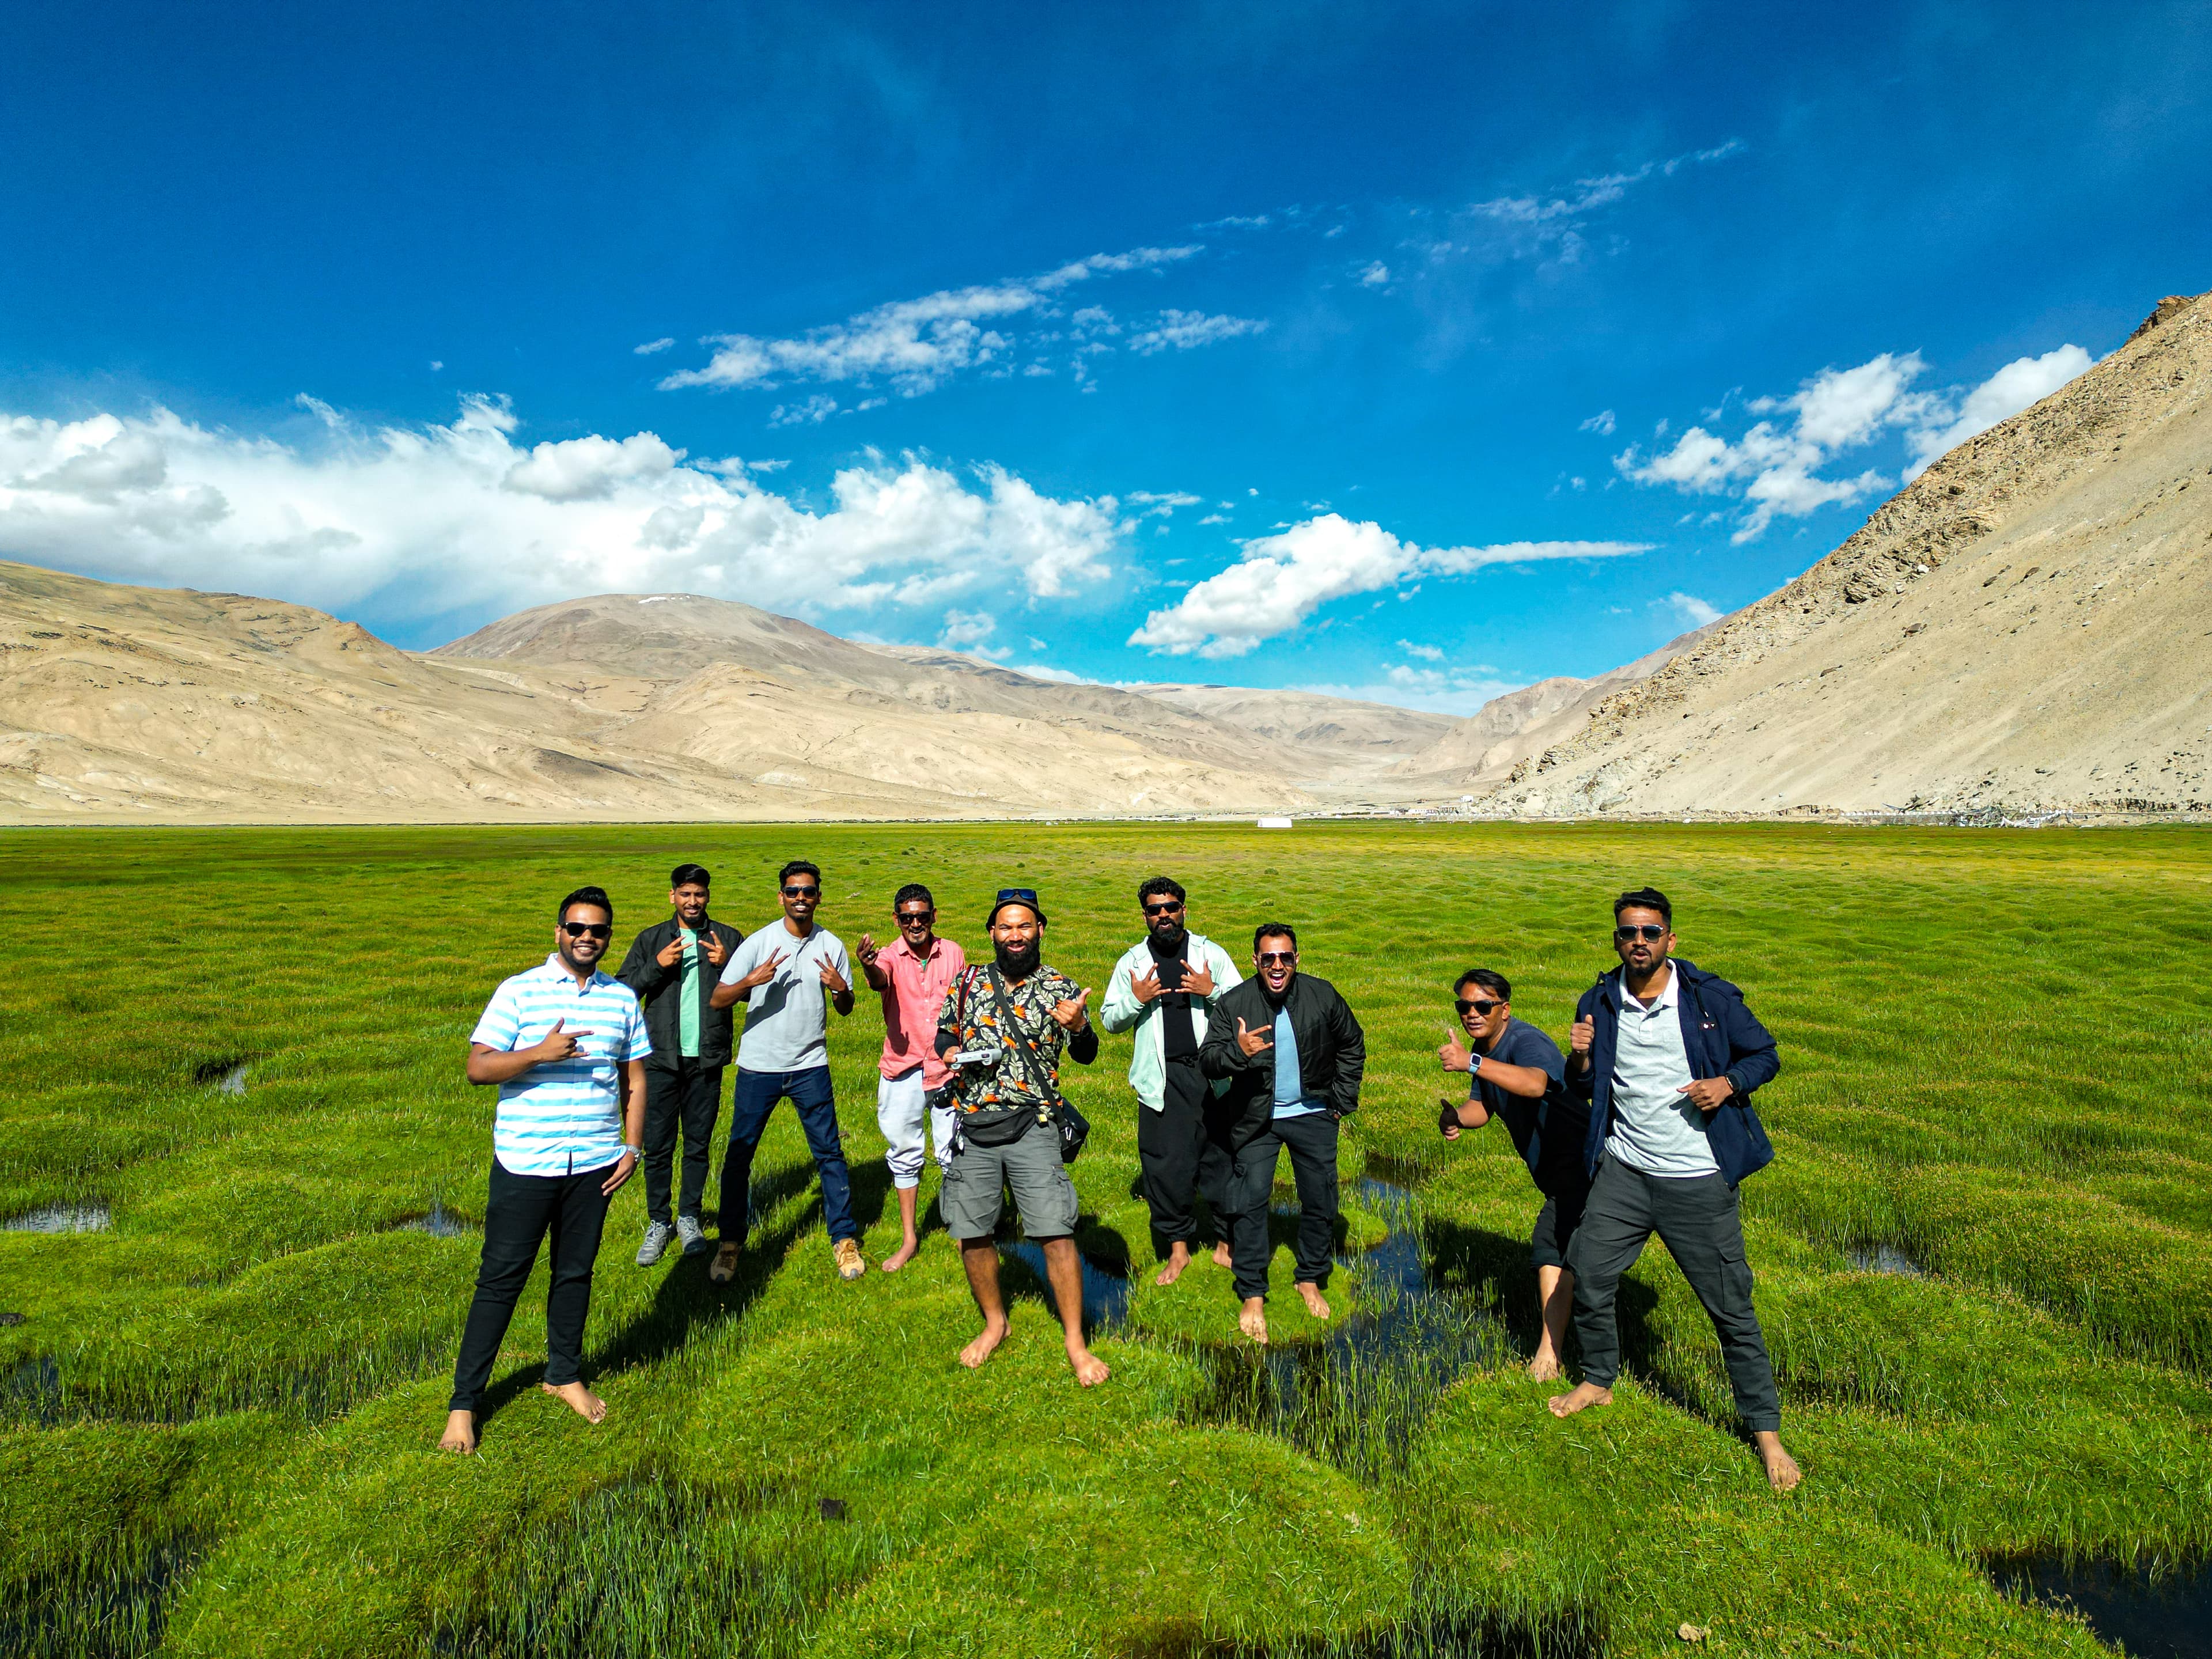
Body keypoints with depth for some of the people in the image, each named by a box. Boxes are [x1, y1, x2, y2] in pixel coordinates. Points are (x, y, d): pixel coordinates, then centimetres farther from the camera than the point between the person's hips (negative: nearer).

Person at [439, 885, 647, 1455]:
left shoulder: (622, 998, 6)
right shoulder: (518, 991, -5)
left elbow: (635, 1080, 10)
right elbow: (478, 1068, -9)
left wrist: (632, 1147, 3)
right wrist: (540, 1052, -25)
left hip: (595, 1163, 3)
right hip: (525, 1164, -3)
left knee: (576, 1272, 15)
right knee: (501, 1279, 3)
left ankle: (565, 1375, 34)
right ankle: (463, 1403, 19)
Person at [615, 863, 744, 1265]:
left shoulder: (728, 938, 4)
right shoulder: (651, 940, 6)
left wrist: (726, 964, -15)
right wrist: (657, 965, -12)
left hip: (707, 1059, 0)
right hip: (661, 1059, 0)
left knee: (698, 1145, 10)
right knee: (657, 1146, 4)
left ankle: (689, 1218, 25)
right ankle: (658, 1222, 19)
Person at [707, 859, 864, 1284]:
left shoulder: (831, 946, 0)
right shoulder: (759, 943, -6)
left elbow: (845, 1009, 9)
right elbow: (718, 999, -7)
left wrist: (841, 990, -14)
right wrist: (751, 982, -26)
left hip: (810, 1066, 1)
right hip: (759, 1066, -1)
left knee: (829, 1153, 4)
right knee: (738, 1155, 7)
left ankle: (845, 1240, 17)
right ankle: (730, 1244, 23)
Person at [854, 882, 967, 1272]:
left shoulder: (954, 954, 0)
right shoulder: (890, 957, -8)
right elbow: (880, 980, -33)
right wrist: (868, 966, -56)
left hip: (949, 1069, 1)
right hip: (903, 1070, -1)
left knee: (955, 1154, 7)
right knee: (904, 1155, 10)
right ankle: (909, 1239, 24)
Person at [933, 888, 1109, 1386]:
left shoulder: (1060, 988, -1)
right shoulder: (968, 981, 7)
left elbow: (1086, 1055, -11)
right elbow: (943, 1031, 19)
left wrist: (1078, 1027, -34)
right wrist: (948, 1051, -5)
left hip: (1032, 1129, -3)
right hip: (972, 1129, 3)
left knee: (1056, 1233, -7)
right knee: (973, 1233, 11)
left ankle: (1075, 1343, 9)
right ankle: (994, 1322, 35)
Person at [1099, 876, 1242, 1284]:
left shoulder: (1212, 955, 5)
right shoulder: (1132, 962, 6)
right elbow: (1109, 1020, 9)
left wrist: (1211, 991, -13)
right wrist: (1135, 999, -10)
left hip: (1213, 1073, 0)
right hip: (1162, 1078, 0)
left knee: (1221, 1157, 7)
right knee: (1165, 1162, 1)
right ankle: (1178, 1247, 17)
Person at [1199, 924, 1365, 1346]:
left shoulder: (1323, 995, -9)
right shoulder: (1233, 1003, -14)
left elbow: (1352, 1046, 7)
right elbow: (1206, 1061, -17)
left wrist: (1343, 1100, 3)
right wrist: (1237, 1051, -37)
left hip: (1313, 1116, 2)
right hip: (1256, 1118, -2)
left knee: (1320, 1203, 9)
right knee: (1249, 1203, -5)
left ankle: (1310, 1280, 32)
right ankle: (1252, 1296, 10)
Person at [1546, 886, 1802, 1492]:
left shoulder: (1711, 997, -7)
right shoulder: (1599, 1003, 0)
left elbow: (1766, 1054, 5)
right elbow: (1584, 1090, 9)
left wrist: (1728, 1084, -15)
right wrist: (1581, 1059, -13)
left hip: (1698, 1180, -3)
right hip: (1623, 1171, 3)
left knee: (1731, 1307, 4)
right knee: (1588, 1275, 8)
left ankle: (1766, 1430, 23)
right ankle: (1597, 1380, 33)